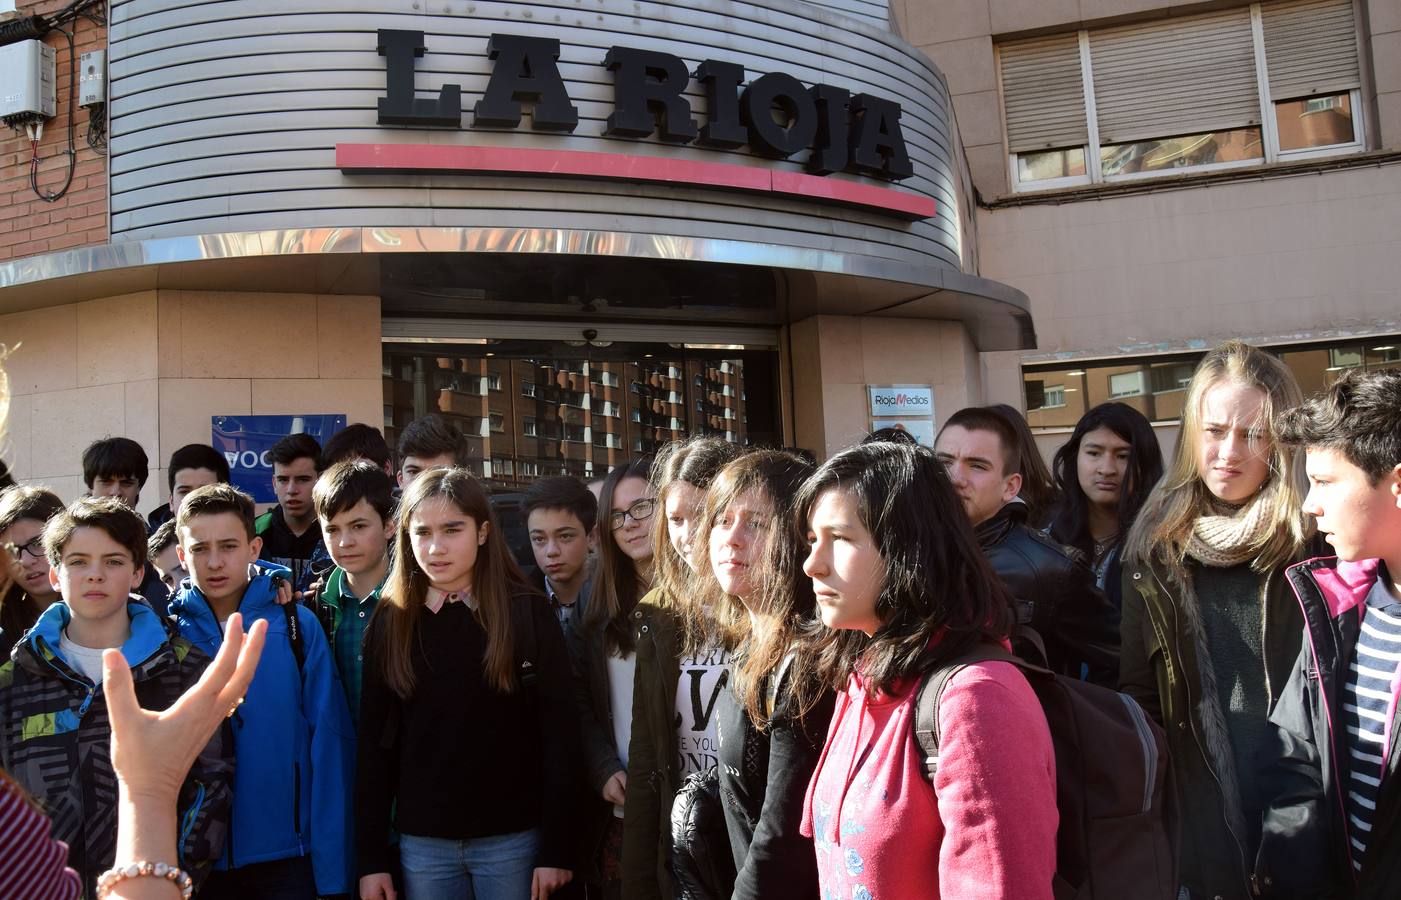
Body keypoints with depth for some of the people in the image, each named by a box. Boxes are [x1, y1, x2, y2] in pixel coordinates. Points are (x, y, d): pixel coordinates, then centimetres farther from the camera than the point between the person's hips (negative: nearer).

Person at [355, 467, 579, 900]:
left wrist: (557, 848, -8)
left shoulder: (528, 614, -7)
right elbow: (377, 741, 3)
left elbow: (558, 735, -7)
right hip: (422, 841, 2)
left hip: (511, 838, -2)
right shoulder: (390, 622, 1)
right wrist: (371, 856, 1)